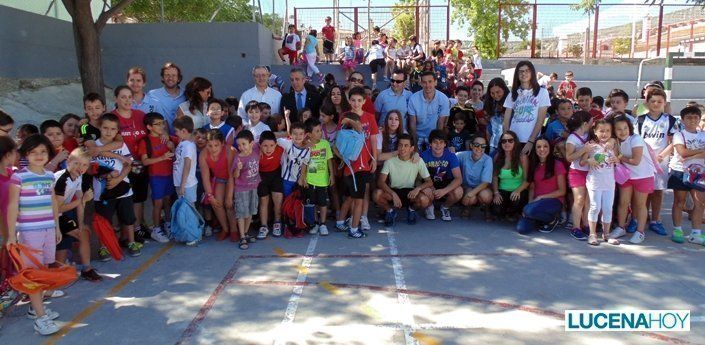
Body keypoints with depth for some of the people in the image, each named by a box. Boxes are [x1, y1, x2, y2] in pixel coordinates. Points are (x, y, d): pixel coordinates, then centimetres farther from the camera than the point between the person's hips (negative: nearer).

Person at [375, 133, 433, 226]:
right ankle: (390, 210, 2)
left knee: (424, 200, -32)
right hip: (393, 191, 0)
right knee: (377, 194, -32)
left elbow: (429, 182, -8)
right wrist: (393, 194, -36)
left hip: (410, 193, 0)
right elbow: (380, 182, -20)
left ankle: (412, 209, 6)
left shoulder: (418, 161, -11)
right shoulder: (390, 161, -14)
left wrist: (418, 188, -29)